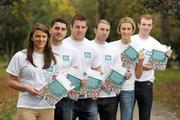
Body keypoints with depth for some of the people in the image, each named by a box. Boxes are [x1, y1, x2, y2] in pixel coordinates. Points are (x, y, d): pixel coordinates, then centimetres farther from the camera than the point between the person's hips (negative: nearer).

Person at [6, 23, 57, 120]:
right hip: (26, 107, -3)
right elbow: (11, 82, 2)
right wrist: (26, 88, -15)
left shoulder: (52, 58, 10)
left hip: (47, 106, 3)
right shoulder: (20, 56, 1)